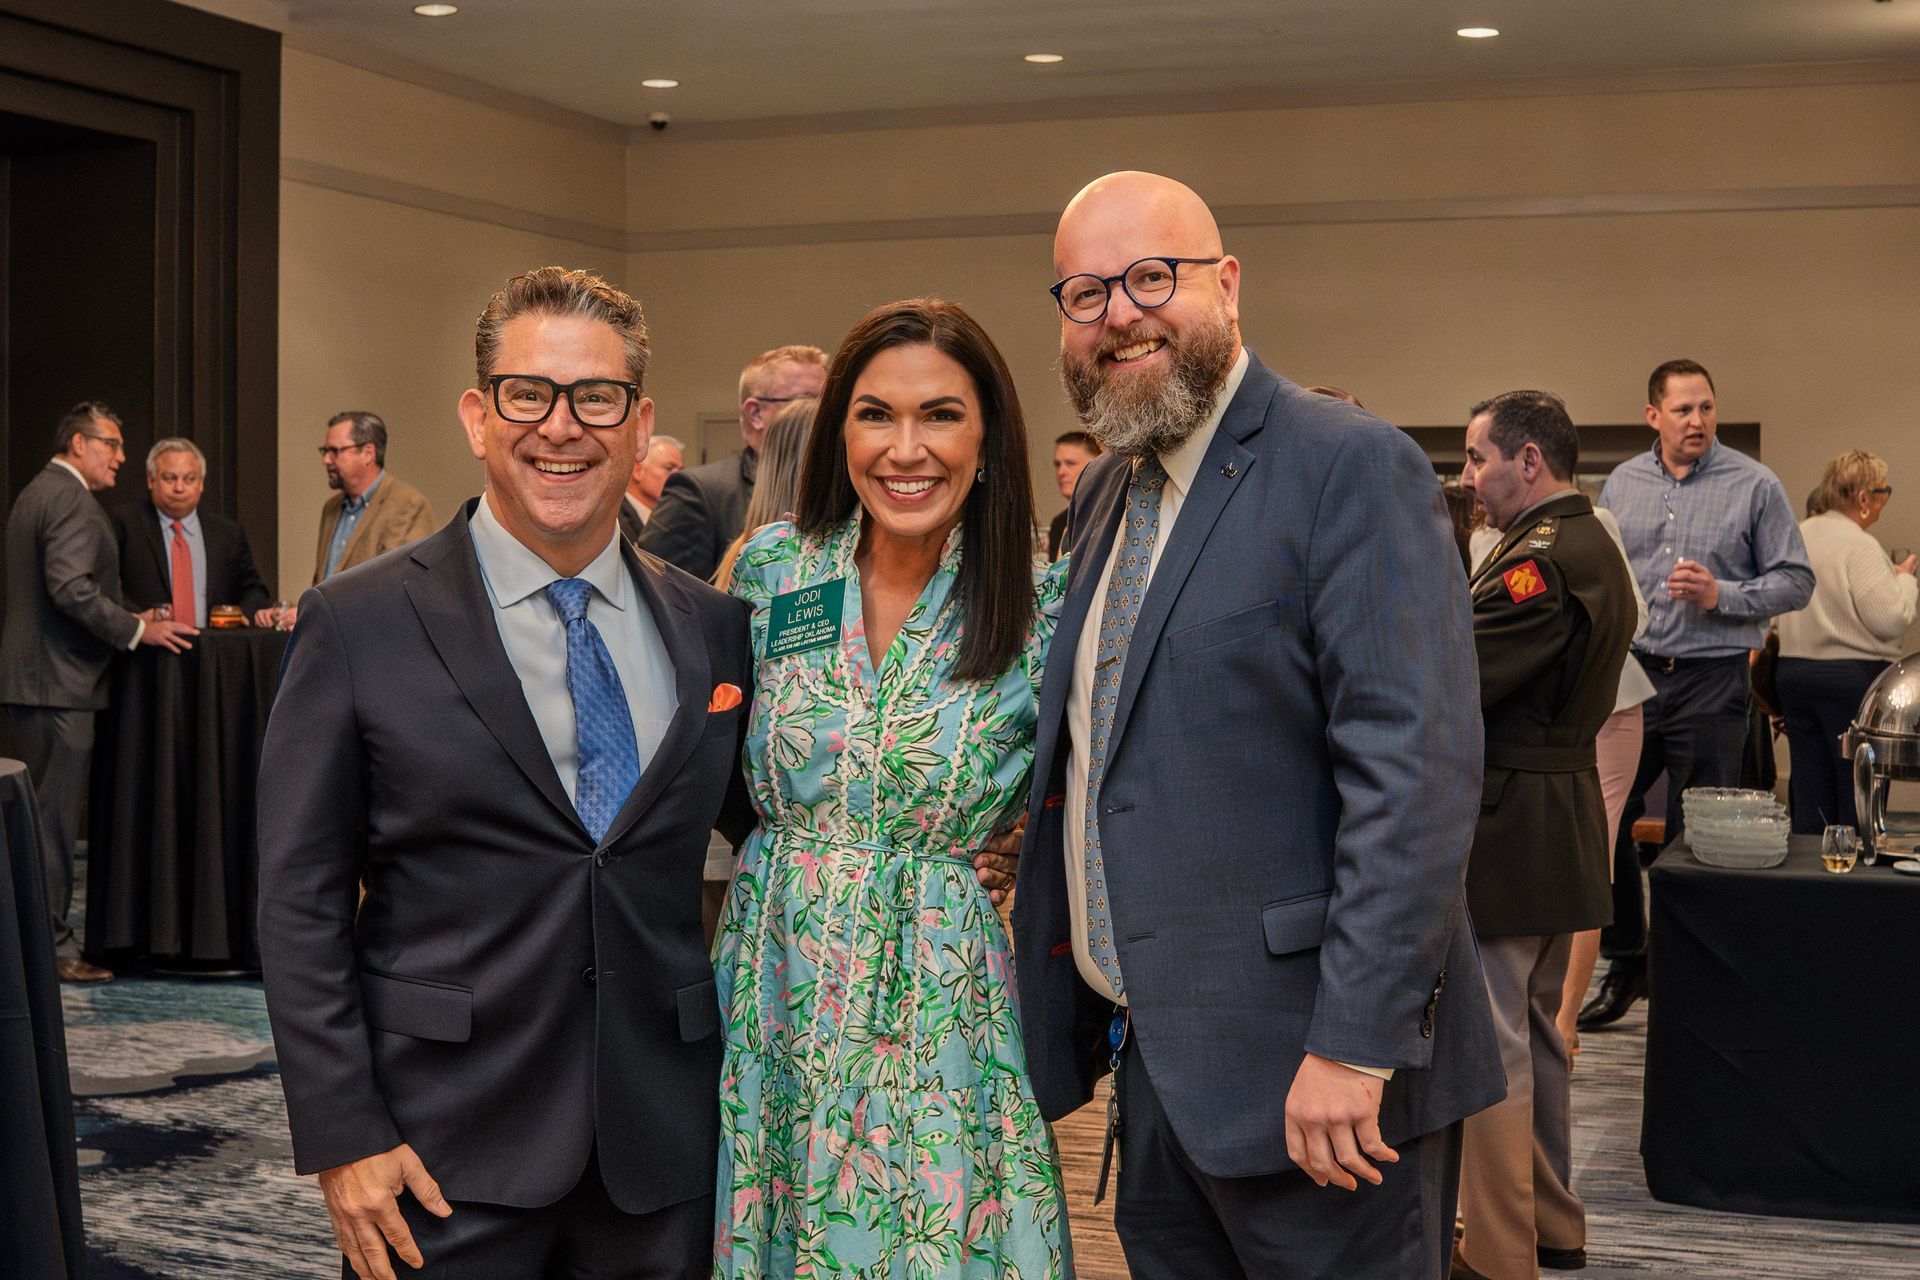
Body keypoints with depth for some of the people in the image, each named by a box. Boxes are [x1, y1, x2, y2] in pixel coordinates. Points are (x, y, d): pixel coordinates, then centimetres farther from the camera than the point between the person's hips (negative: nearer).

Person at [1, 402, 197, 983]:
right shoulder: (70, 500, -14)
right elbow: (70, 588, -25)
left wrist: (135, 621, 21)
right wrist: (138, 630, -18)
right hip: (58, 680, -11)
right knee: (56, 818, -5)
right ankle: (52, 947, -1)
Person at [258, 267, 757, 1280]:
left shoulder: (712, 627, 5)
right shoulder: (356, 625, -4)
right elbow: (300, 905, -4)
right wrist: (342, 1137, -9)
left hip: (660, 1151, 3)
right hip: (446, 1157, -3)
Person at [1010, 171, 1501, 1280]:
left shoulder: (1350, 466, -13)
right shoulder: (1109, 487, 13)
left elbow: (1417, 774, -20)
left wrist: (1355, 1044, -24)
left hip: (1311, 1075, -8)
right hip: (1158, 1062, 8)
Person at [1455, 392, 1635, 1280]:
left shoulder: (1541, 559, -19)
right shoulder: (1594, 548, 14)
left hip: (1505, 830, -11)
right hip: (1560, 822, 11)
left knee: (1491, 1044, -3)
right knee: (1534, 1032, 19)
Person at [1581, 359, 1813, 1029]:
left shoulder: (1754, 485, -3)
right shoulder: (1622, 482, 9)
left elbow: (1795, 581, -3)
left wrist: (1721, 596, -17)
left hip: (1711, 680, -4)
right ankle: (1626, 963, 20)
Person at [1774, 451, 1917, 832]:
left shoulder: (1797, 537, 8)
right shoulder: (1859, 546, -14)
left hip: (1792, 671, 7)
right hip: (1852, 677, -7)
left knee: (1809, 798, 10)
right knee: (1859, 800, 0)